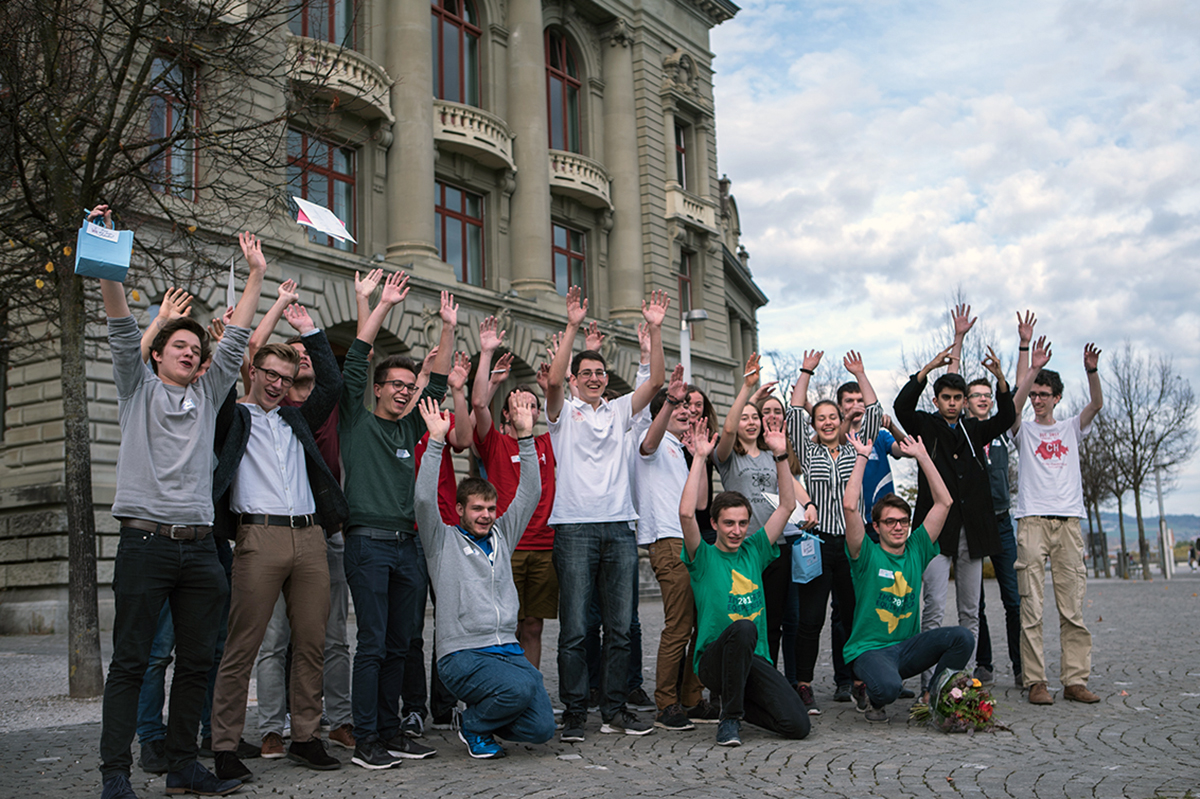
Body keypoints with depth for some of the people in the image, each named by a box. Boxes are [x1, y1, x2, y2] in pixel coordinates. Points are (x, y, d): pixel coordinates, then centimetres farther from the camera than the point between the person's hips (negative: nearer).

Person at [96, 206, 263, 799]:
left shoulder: (208, 397, 18)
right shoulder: (138, 389, 9)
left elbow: (235, 340, 15)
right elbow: (122, 330, -3)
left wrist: (256, 274, 14)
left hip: (199, 546, 4)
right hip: (146, 543, -4)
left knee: (197, 661, 7)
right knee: (130, 661, -2)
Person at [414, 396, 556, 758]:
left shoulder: (502, 535, 18)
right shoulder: (443, 540, 5)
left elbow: (530, 493, 12)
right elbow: (425, 500, -11)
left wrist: (525, 436, 3)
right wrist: (436, 441, -16)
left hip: (508, 650, 5)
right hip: (462, 655, -5)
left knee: (541, 728, -10)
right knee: (520, 688, -31)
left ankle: (488, 715, 21)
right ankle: (473, 725, 0)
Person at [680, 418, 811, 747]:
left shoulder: (753, 551, 13)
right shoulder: (704, 557, 1)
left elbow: (787, 505, 10)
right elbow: (686, 513, -17)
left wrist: (780, 455, 2)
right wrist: (700, 458, -15)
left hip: (754, 659, 4)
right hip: (713, 658, -4)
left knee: (798, 725, -15)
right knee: (743, 628, -38)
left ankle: (737, 702, 15)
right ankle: (729, 717, -17)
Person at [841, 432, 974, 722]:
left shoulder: (916, 550, 7)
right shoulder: (866, 554, -5)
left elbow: (943, 502, 4)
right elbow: (849, 506, -19)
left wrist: (923, 457, 2)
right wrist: (862, 458, -12)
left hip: (908, 646, 5)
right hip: (869, 649, -5)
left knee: (962, 637, -21)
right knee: (888, 688, -36)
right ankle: (873, 697, 3)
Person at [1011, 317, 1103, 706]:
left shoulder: (1071, 428, 18)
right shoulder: (1024, 430, 12)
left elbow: (1096, 403, 2)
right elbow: (1014, 403, -7)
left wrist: (1091, 370, -17)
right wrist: (1025, 350, -11)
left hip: (1069, 521, 2)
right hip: (1032, 521, -2)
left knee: (1074, 607, -1)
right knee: (1031, 608, -7)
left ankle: (1075, 680, 3)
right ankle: (1036, 682, -5)